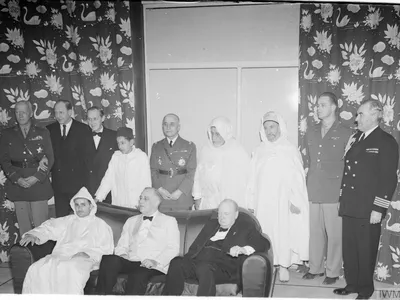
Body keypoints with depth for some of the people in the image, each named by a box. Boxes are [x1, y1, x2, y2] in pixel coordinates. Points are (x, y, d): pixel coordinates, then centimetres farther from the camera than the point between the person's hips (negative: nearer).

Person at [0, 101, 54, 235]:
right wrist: (17, 179, -9)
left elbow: (49, 158, 1)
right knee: (23, 225, 4)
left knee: (41, 224, -3)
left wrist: (37, 177, -11)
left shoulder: (42, 133, 5)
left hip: (39, 184, -1)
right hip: (17, 185, 2)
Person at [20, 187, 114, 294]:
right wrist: (34, 235, 0)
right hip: (59, 256, 4)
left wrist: (87, 253, -11)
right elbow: (50, 227, 19)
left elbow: (106, 248, 5)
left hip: (82, 260, -4)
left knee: (70, 271, -37)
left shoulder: (100, 225, 16)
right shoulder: (68, 220, 28)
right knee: (36, 269, -23)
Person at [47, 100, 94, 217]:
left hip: (78, 182, -2)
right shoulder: (50, 130, 11)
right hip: (58, 182, 3)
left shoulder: (83, 129, 2)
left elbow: (89, 154, 0)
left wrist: (83, 174, -6)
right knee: (60, 217, 5)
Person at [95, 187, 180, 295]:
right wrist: (122, 255, -2)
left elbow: (173, 249, 4)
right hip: (129, 262, 4)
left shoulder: (169, 221, 15)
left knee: (138, 276, -37)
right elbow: (122, 245, 22)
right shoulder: (131, 221, 29)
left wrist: (155, 261, -13)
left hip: (153, 266, -4)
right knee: (108, 259, -28)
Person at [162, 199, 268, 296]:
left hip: (222, 266, -4)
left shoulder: (245, 226, 14)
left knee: (204, 268, -37)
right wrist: (186, 259, 2)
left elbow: (264, 244, 1)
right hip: (197, 260, 5)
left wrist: (243, 249, -18)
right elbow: (196, 245, 23)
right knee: (176, 263, -25)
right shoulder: (211, 224, 29)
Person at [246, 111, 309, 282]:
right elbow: (252, 179, 7)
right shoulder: (259, 151, 9)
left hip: (283, 202, -2)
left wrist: (295, 201, -10)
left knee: (284, 233, -1)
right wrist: (251, 202, 2)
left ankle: (284, 265, 12)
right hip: (262, 202, 2)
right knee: (264, 234, 2)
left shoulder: (290, 150, 2)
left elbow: (298, 178, -2)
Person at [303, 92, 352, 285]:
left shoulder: (346, 134, -3)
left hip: (334, 193, -4)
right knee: (315, 232, 11)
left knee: (334, 233, 4)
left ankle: (333, 271, 19)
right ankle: (316, 267, 25)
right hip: (312, 192, 4)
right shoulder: (311, 133, 12)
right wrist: (307, 186, 14)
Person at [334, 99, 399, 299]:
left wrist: (378, 209, -15)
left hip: (368, 209, -6)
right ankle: (352, 284, 30)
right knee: (348, 248, 13)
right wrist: (342, 200, 11)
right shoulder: (354, 138, 12)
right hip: (349, 206, 6)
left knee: (366, 251, 7)